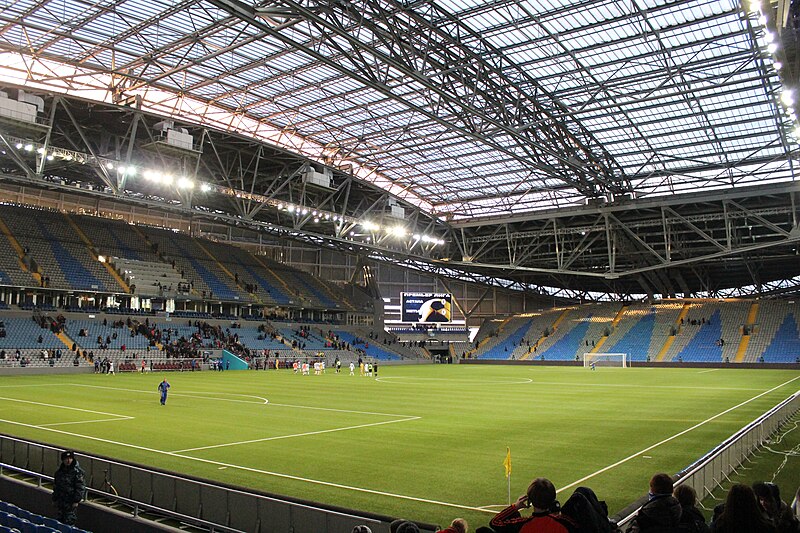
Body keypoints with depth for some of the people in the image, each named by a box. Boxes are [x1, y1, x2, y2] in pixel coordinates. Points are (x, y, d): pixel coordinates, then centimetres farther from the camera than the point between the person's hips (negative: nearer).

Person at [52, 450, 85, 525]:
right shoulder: (59, 471, 9)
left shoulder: (77, 471, -11)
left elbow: (80, 487, -12)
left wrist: (76, 500, -15)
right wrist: (54, 499, 17)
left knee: (69, 521, -5)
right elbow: (55, 486, 19)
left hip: (71, 502, -6)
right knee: (60, 520, 13)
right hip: (60, 501, 6)